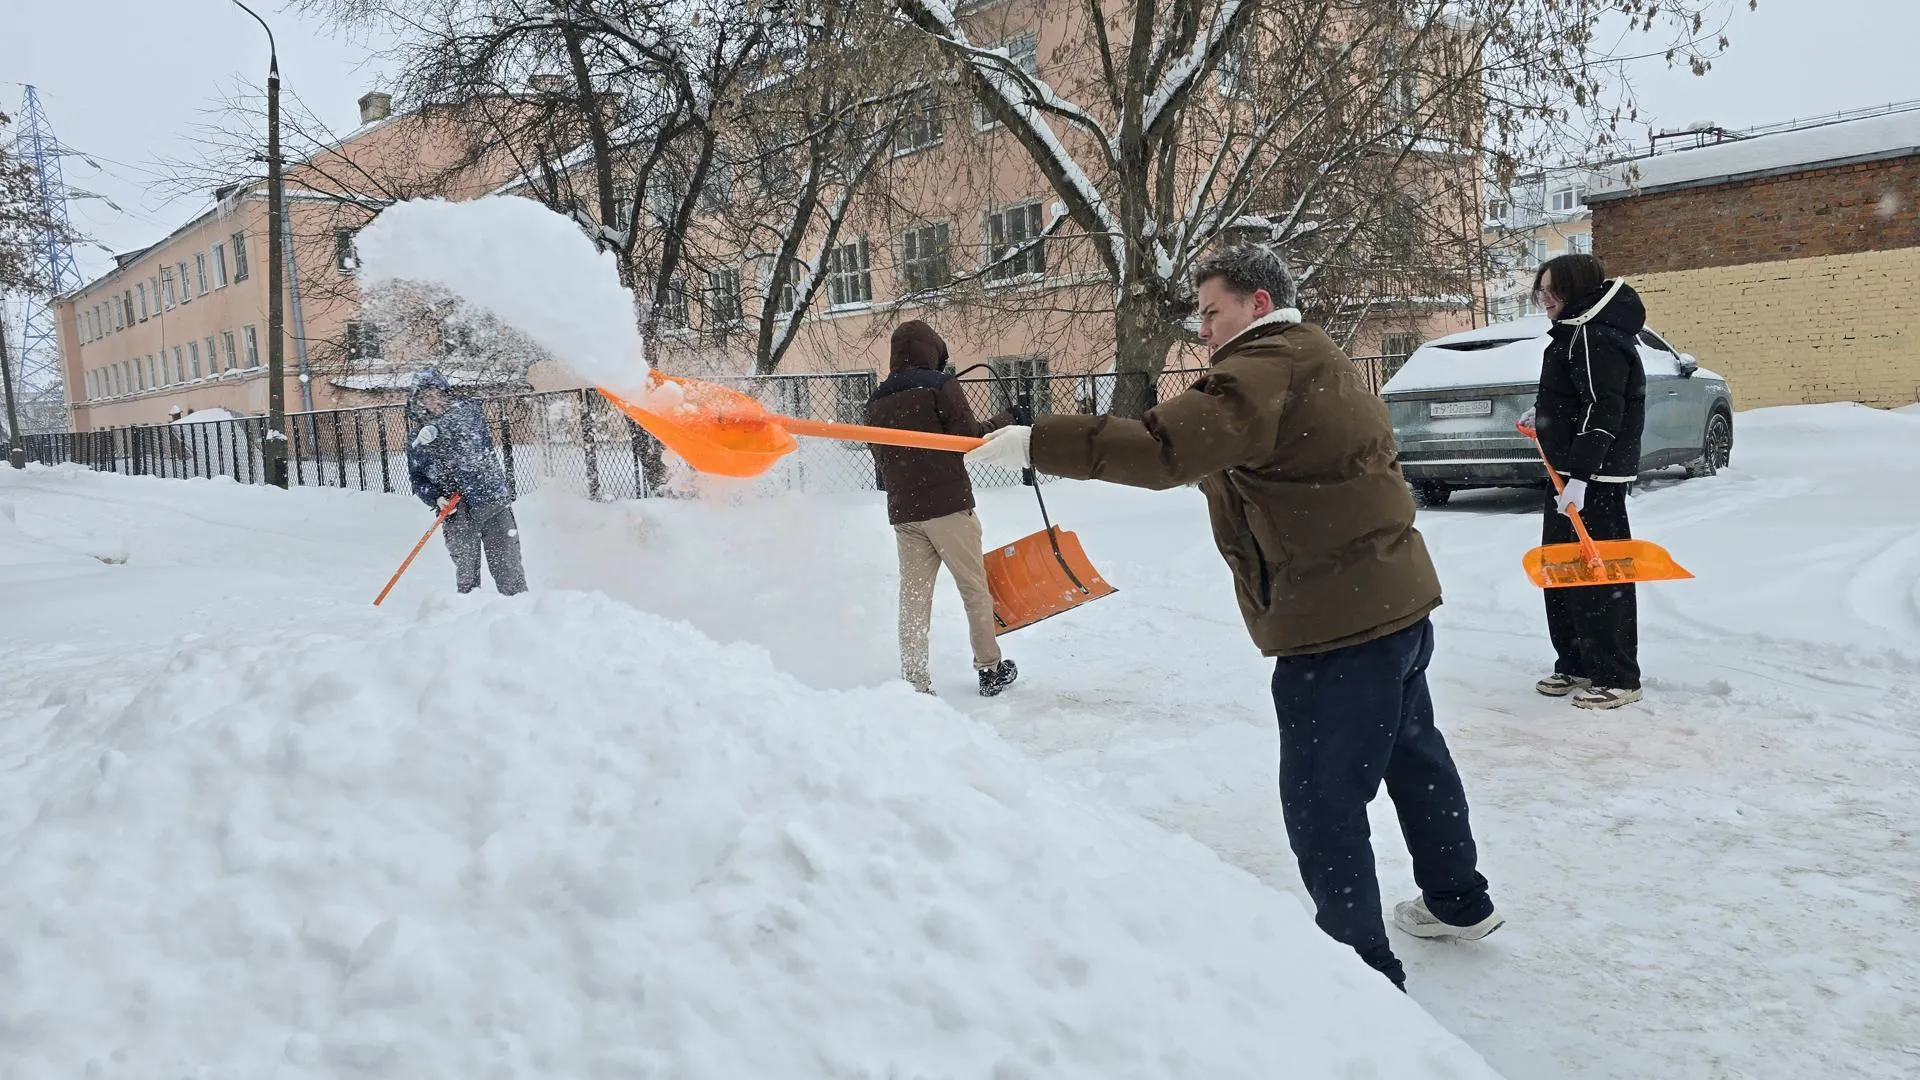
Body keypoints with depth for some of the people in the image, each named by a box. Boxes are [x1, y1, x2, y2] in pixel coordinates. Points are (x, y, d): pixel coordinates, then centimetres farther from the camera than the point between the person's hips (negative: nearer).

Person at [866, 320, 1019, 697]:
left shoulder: (877, 401, 12)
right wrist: (1000, 425, 7)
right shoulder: (940, 386, -5)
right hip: (948, 505, -5)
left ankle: (914, 681, 1)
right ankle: (990, 669, 17)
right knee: (974, 589, 8)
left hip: (902, 511, 5)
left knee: (913, 596, 5)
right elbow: (968, 437, -10)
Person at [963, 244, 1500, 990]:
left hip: (1340, 620, -11)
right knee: (1411, 750, 26)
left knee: (1322, 802, -2)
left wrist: (1038, 443, -31)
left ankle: (1366, 969, 8)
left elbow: (1165, 449, -32)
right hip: (1396, 598, 11)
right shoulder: (1313, 359, 17)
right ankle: (1459, 901, 44)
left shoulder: (1264, 371, -19)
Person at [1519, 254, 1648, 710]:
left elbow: (1602, 412, -24)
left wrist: (1580, 477, -29)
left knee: (1598, 575, -6)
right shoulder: (1574, 333, 16)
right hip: (1569, 472, 11)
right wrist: (1542, 413, 25)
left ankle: (1618, 678, 2)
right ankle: (1575, 665, 24)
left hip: (1594, 477, -11)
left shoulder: (1597, 338, -17)